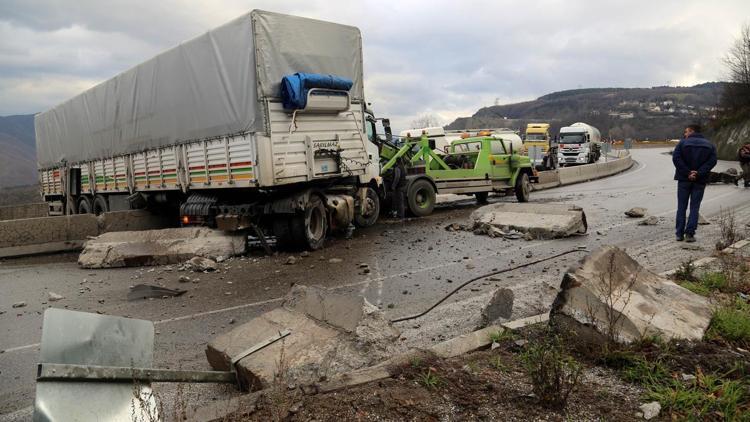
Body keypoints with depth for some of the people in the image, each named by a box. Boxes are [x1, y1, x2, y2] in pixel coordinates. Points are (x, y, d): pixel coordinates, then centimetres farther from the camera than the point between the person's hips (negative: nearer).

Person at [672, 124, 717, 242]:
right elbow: (712, 161, -6)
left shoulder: (683, 143, -1)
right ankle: (689, 233, -2)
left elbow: (676, 158, -14)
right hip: (700, 181, 2)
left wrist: (687, 173, -13)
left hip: (684, 179, -2)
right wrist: (698, 173, -12)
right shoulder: (710, 145, 7)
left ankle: (679, 234, 4)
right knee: (695, 208, 6)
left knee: (681, 207, 6)